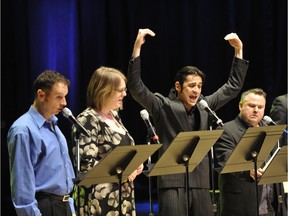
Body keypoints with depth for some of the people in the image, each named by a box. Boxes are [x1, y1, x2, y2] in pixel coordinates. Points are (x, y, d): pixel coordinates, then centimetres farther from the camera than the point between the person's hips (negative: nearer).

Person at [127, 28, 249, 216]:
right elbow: (136, 88, -13)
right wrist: (137, 48, -20)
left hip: (200, 182, 5)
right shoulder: (163, 106, -1)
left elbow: (233, 87, 21)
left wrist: (239, 51, 15)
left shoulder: (204, 106, 13)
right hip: (173, 182, -5)